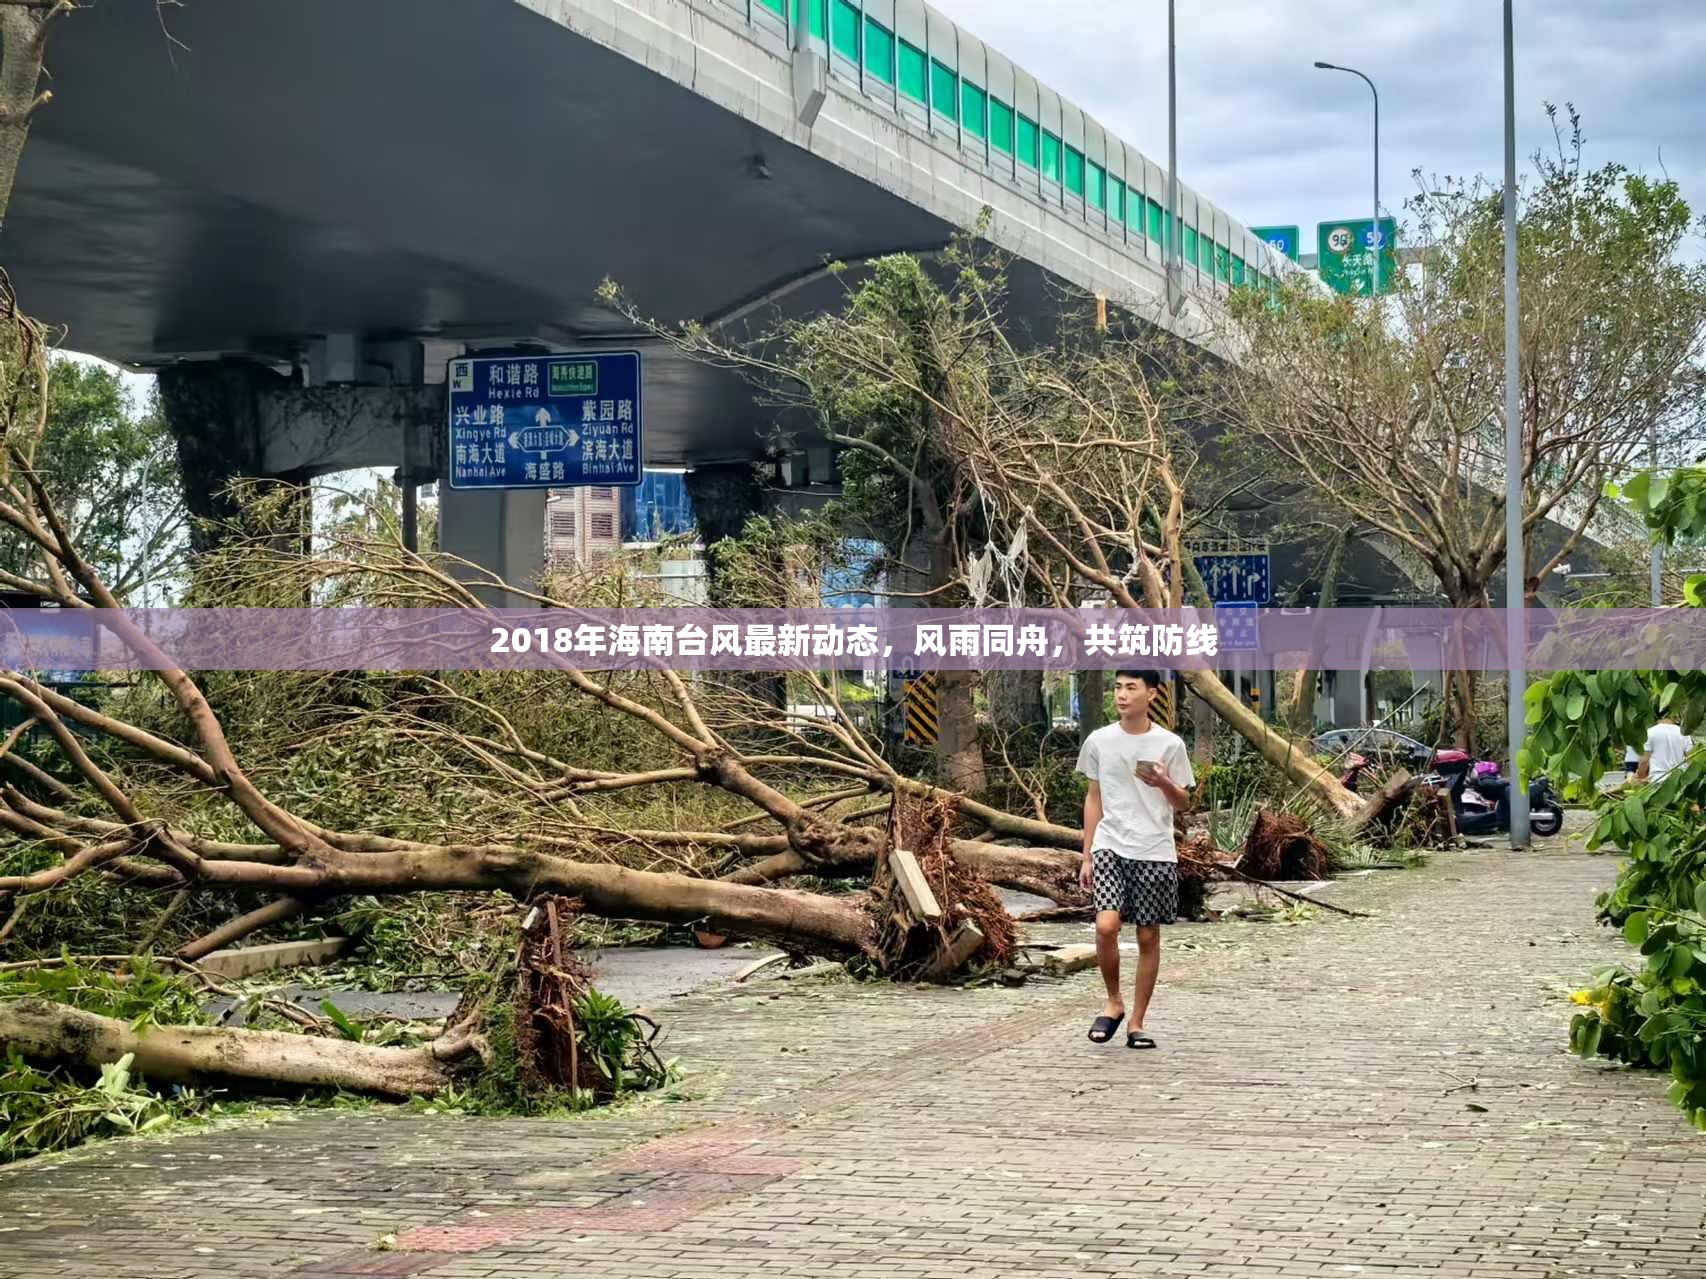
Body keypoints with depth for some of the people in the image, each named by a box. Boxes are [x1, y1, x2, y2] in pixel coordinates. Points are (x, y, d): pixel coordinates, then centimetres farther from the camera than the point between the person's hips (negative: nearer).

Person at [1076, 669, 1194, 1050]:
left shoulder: (1169, 745, -1)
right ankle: (1113, 1002, 6)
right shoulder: (1099, 741, 4)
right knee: (1106, 926, -17)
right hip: (1110, 847, 0)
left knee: (1148, 936, 3)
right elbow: (1094, 799, 11)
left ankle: (1137, 1023, 14)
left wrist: (1164, 784, -16)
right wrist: (1086, 857, 9)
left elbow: (1184, 804, 7)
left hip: (1155, 852, 0)